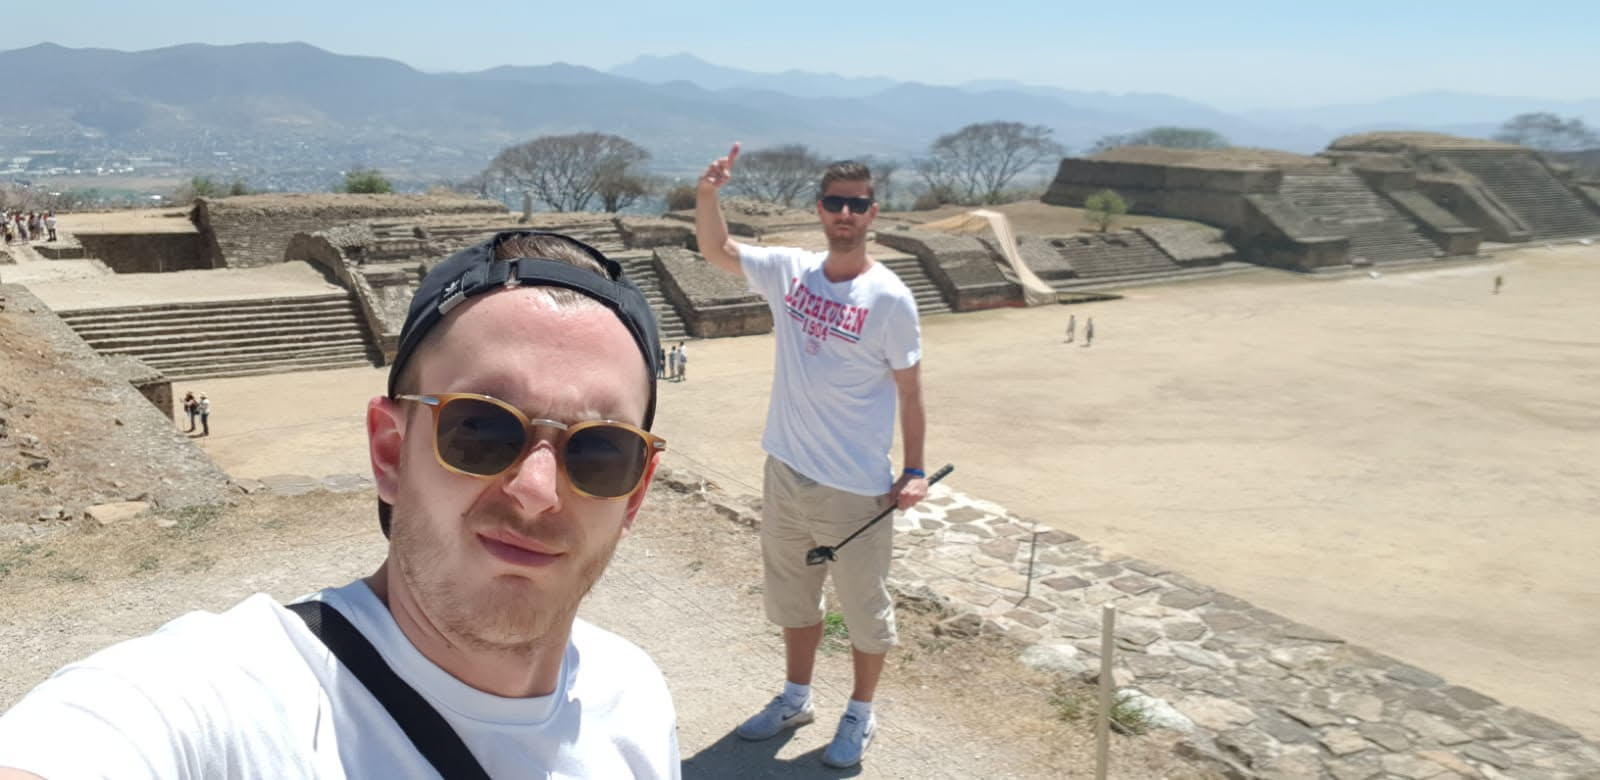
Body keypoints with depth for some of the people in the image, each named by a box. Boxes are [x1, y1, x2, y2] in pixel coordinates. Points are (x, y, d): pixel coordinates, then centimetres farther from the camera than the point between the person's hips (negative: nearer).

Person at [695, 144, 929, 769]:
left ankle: (861, 715, 33)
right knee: (793, 595, 21)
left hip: (857, 487, -5)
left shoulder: (890, 299, -13)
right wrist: (708, 192, -14)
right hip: (786, 472, 5)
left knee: (864, 606, 11)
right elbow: (716, 250, 3)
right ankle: (796, 698, 42)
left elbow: (909, 391, -7)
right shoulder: (790, 271, 0)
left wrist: (914, 470, -11)